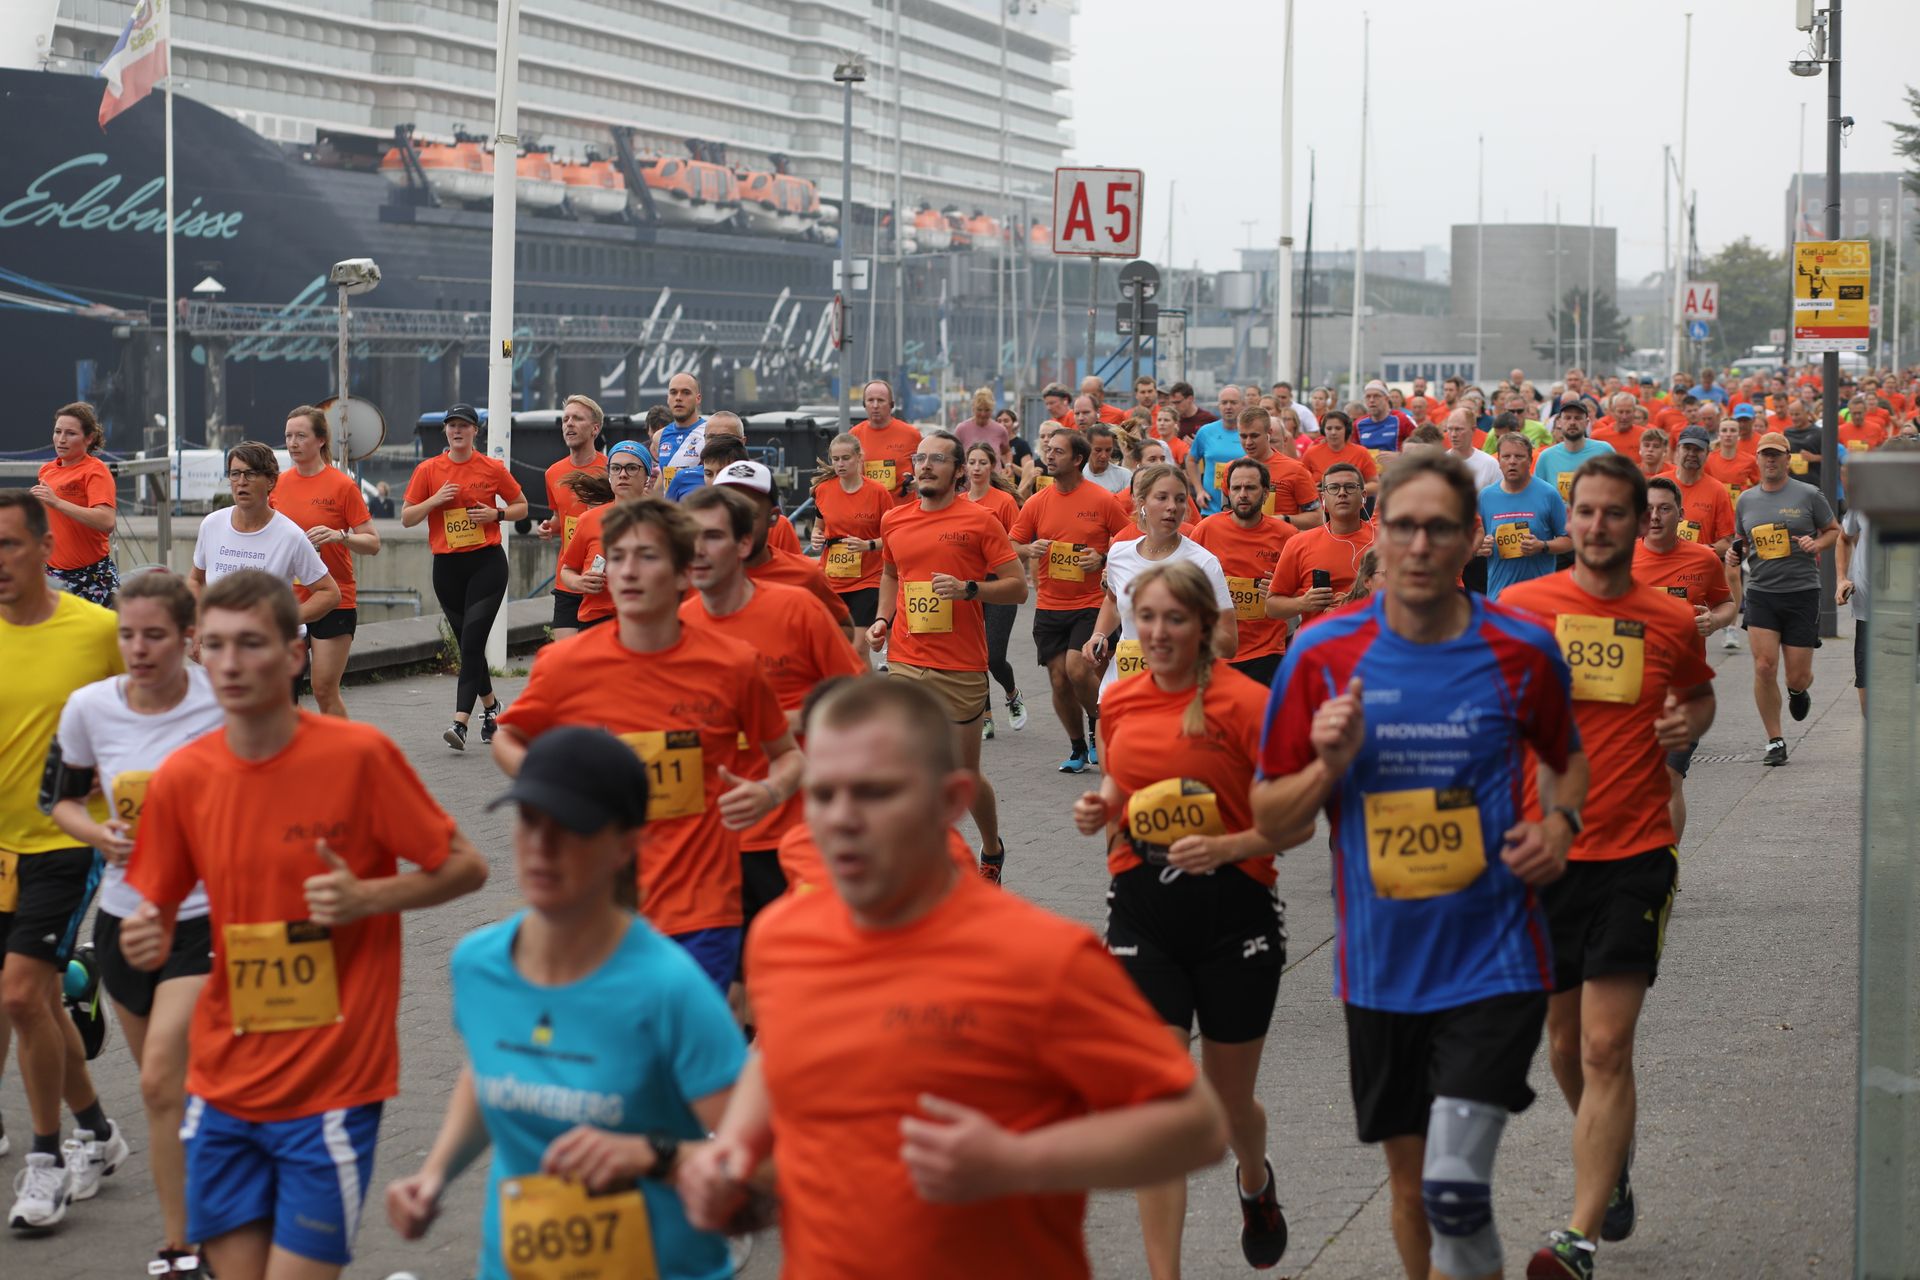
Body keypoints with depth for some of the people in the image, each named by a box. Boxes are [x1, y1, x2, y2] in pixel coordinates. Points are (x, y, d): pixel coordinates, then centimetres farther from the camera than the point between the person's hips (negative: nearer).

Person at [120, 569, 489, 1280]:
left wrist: (367, 897, -17)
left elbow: (465, 868, -2)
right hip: (225, 1083, 4)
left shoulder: (359, 754, -11)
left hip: (333, 1084, -4)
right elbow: (160, 915, 11)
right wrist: (148, 941, -11)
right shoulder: (182, 777, 0)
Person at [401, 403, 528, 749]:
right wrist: (434, 500, -11)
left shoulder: (492, 468, 1)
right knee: (468, 644, 12)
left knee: (472, 642, -13)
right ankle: (491, 709, 33)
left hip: (487, 563, -3)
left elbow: (521, 506, 11)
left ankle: (460, 722, -20)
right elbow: (406, 518, 5)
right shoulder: (428, 470, 4)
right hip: (447, 566, 3)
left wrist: (496, 514, -8)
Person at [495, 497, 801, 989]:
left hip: (701, 914, 0)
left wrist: (769, 792, -11)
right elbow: (507, 740, 13)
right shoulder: (567, 665, -4)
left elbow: (787, 754, 11)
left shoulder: (732, 665, -4)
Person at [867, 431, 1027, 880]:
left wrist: (968, 589, -20)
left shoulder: (979, 521, -5)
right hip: (903, 665, 3)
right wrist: (883, 619, 10)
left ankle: (992, 848, 34)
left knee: (965, 774, 8)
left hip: (961, 669, -3)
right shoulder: (894, 522, 8)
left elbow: (1017, 587, -5)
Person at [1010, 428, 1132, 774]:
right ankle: (1077, 748, 20)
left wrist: (1103, 559, -15)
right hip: (1049, 607, 4)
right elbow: (1011, 545, 7)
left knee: (1077, 669, -19)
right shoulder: (1037, 502, 4)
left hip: (1090, 605, -4)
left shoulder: (1104, 501, -5)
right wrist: (1030, 549, -14)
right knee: (1059, 680, 4)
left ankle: (1098, 725, 9)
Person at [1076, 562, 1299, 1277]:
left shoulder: (1245, 702, -12)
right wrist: (1100, 811, -1)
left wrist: (1226, 847, -24)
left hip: (1234, 915, -3)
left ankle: (1255, 1183, 51)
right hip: (1141, 914, 3)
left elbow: (1300, 822, -9)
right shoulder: (1119, 701, 3)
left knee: (1229, 1098, 15)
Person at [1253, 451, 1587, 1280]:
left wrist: (1559, 823, -4)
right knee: (1409, 1183, 15)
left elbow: (1567, 758, 16)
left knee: (1456, 1187, -16)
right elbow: (1270, 818, 3)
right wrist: (1329, 765, -16)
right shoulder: (1323, 654, -3)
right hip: (1381, 968, 2)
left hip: (1494, 961, -2)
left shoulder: (1521, 650, -4)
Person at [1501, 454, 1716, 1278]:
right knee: (1564, 1042, 13)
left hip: (1635, 854, -2)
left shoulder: (1671, 622, 2)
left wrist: (1692, 722, -2)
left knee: (1606, 1049, -10)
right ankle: (1612, 1163, 42)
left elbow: (1700, 692, 21)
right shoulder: (1520, 607, 0)